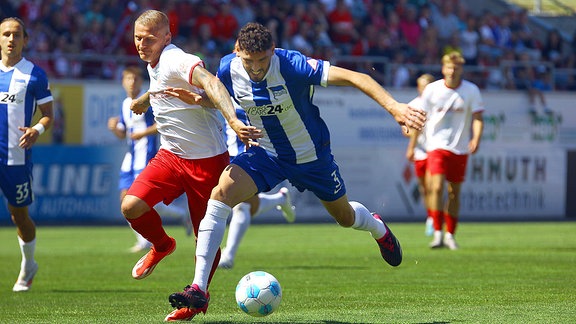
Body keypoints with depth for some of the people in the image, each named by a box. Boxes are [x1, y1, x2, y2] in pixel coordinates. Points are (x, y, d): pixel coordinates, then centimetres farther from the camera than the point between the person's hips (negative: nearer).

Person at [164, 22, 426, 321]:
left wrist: (394, 107, -48)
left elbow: (354, 78, -37)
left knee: (345, 217, 17)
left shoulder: (292, 66, -31)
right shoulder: (228, 69, -17)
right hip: (265, 153, 2)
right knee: (220, 195, -24)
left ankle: (378, 228, 59)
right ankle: (199, 290, -24)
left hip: (312, 156, -2)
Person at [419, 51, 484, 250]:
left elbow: (477, 118, -3)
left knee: (454, 193, 6)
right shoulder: (432, 90, -1)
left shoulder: (471, 91, -1)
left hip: (460, 148, 1)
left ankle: (450, 235, 19)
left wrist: (476, 139, -21)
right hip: (437, 145, -1)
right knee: (437, 187, -18)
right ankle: (437, 234, -17)